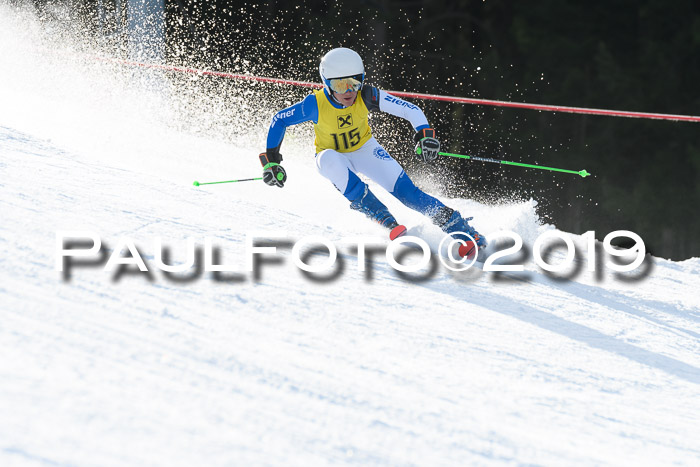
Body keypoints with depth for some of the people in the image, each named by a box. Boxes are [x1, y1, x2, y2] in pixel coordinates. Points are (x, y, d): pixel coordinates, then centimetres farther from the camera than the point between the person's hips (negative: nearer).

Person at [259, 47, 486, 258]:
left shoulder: (367, 97, -24)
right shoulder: (316, 105, -27)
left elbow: (410, 110, -20)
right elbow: (279, 120, -13)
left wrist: (425, 135, -37)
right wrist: (271, 161, -17)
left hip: (365, 149, 1)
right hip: (334, 156, -1)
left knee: (403, 189, -19)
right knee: (328, 159, -38)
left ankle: (462, 230, -14)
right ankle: (388, 222, -37)